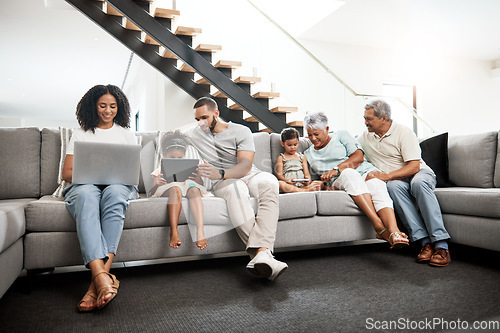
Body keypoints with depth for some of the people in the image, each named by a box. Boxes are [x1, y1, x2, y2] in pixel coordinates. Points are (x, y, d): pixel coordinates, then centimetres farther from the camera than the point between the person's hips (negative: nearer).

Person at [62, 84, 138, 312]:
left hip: (119, 185, 0)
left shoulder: (126, 134, 23)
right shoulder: (80, 134, 21)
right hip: (85, 185, 0)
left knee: (115, 192, -39)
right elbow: (67, 173, 12)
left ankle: (98, 281, -45)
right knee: (85, 195, -39)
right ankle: (103, 278, -53)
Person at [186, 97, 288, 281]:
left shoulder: (241, 131, 3)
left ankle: (261, 252, -51)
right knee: (235, 188, -39)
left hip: (249, 175, 1)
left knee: (269, 181, -36)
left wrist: (220, 173, -31)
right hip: (223, 181, 0)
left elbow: (245, 165, -11)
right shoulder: (193, 135, 14)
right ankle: (259, 252, -49)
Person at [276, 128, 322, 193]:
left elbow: (307, 173, 15)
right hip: (289, 185, -3)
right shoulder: (281, 158, 14)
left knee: (319, 183, -21)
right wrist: (287, 181, -22)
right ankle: (305, 190, -42)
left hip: (302, 184, 3)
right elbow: (279, 174, 1)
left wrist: (308, 181, -11)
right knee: (279, 184, -38)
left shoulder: (302, 157, 23)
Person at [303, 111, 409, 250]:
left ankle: (393, 232, -56)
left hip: (365, 172, 1)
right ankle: (379, 226, -50)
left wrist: (336, 169, -13)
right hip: (338, 182, 0)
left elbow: (359, 157, 0)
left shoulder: (341, 135, 15)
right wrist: (323, 186, -3)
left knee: (377, 188, -35)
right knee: (349, 173, -37)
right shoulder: (308, 154, 23)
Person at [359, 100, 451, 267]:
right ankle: (424, 242, -38)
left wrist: (387, 175, -28)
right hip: (395, 180, 3)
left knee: (418, 183, -39)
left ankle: (441, 245, -38)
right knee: (394, 186, -34)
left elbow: (414, 166, -16)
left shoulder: (404, 132, -9)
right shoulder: (365, 137, 8)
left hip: (420, 173, -3)